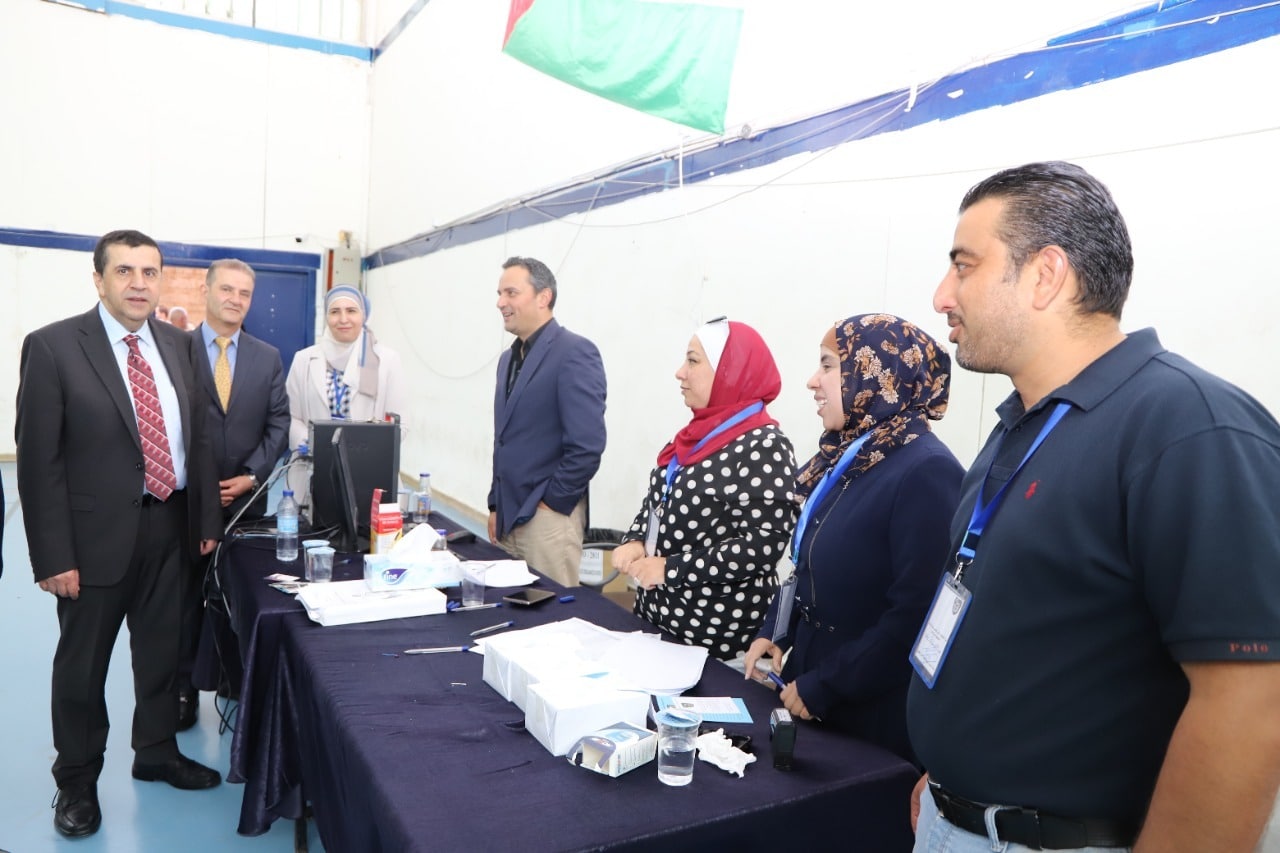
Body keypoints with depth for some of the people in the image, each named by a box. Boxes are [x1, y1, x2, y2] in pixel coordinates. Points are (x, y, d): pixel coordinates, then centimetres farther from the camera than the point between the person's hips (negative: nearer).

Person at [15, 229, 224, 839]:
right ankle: (77, 781, 33)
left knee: (162, 650, 19)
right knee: (82, 664, 12)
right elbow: (39, 458, -12)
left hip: (171, 526, 5)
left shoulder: (178, 345, 4)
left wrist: (207, 518, 7)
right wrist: (54, 555, -15)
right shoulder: (53, 346, -11)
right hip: (98, 534, -4)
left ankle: (156, 753, 40)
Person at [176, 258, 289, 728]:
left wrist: (251, 477, -7)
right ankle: (183, 689, 18)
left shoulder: (268, 357, 6)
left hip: (246, 498, 2)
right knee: (186, 597, 7)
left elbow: (278, 423, 3)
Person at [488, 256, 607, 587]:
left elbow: (587, 444, -20)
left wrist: (550, 503, -14)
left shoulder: (574, 353, -14)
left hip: (548, 516, -8)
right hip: (510, 514, 8)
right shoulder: (509, 358, 14)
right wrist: (496, 505, 15)